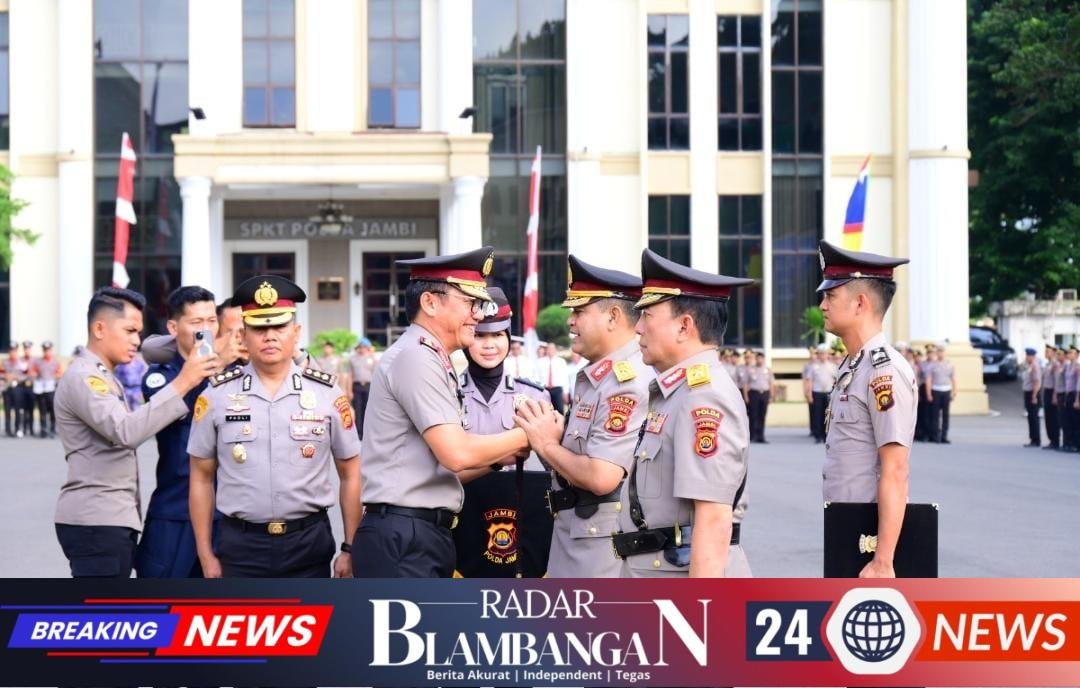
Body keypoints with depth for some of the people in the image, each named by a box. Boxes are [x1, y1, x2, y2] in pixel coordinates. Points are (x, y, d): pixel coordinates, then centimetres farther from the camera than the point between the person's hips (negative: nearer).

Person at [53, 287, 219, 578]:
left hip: (112, 520, 10)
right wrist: (181, 384, -29)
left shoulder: (103, 377, 21)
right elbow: (126, 431, -27)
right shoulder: (83, 377, -13)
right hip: (96, 521, -10)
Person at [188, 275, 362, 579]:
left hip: (309, 542, 0)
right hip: (240, 544, 0)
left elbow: (350, 476, 6)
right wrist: (206, 555, 3)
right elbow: (201, 479, 6)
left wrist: (350, 549, 2)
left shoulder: (327, 394, 1)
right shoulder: (216, 396, 0)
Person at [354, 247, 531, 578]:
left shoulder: (430, 361, 19)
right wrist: (525, 435, -6)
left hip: (425, 537, 10)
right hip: (403, 540, -10)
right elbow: (456, 453, -19)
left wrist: (502, 456, 9)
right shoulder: (415, 356, -12)